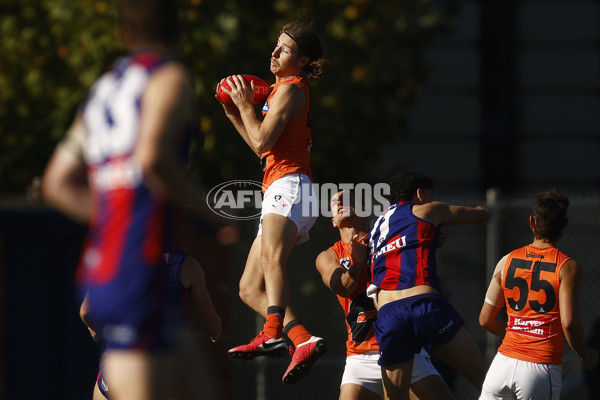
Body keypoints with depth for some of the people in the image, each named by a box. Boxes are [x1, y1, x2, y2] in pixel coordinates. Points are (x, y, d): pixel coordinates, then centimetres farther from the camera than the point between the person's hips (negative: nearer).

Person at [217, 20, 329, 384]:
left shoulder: (290, 88, -3)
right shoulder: (284, 89, 28)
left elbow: (262, 140, -12)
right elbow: (263, 147, 34)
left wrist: (246, 105, 1)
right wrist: (234, 114, 26)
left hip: (289, 187, -11)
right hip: (281, 193, 11)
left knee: (271, 258, -38)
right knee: (250, 289, 5)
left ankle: (273, 333, -60)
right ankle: (304, 341, -13)